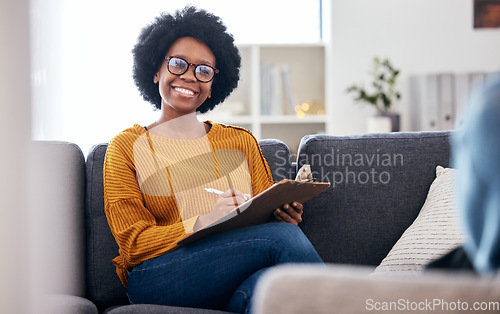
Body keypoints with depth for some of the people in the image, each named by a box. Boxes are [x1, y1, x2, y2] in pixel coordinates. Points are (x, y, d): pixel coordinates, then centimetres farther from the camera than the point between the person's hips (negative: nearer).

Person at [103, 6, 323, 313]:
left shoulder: (241, 141, 21)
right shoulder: (127, 147, 10)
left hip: (239, 284, 3)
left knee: (270, 281, -37)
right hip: (159, 281, -2)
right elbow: (134, 243, -1)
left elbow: (269, 214, 18)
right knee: (281, 237, -27)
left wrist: (286, 215, -8)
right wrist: (204, 222, -19)